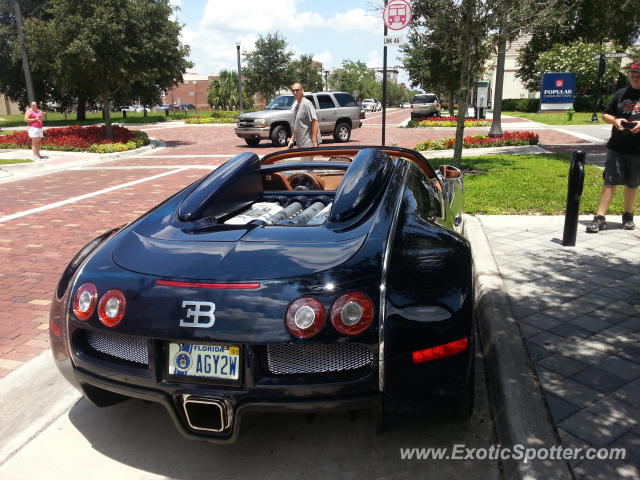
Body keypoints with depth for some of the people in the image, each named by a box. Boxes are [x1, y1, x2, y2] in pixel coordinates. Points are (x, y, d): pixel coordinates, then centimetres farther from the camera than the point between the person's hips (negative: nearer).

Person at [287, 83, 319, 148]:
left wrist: (314, 141, -23)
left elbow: (314, 122, -19)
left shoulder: (307, 104, -12)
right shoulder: (296, 106, 16)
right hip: (300, 143, 9)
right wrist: (292, 139, 17)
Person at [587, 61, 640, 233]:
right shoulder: (621, 93, 10)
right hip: (616, 147, 1)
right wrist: (614, 120, -6)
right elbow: (606, 115, 16)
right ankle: (600, 218, -2)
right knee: (610, 182, -3)